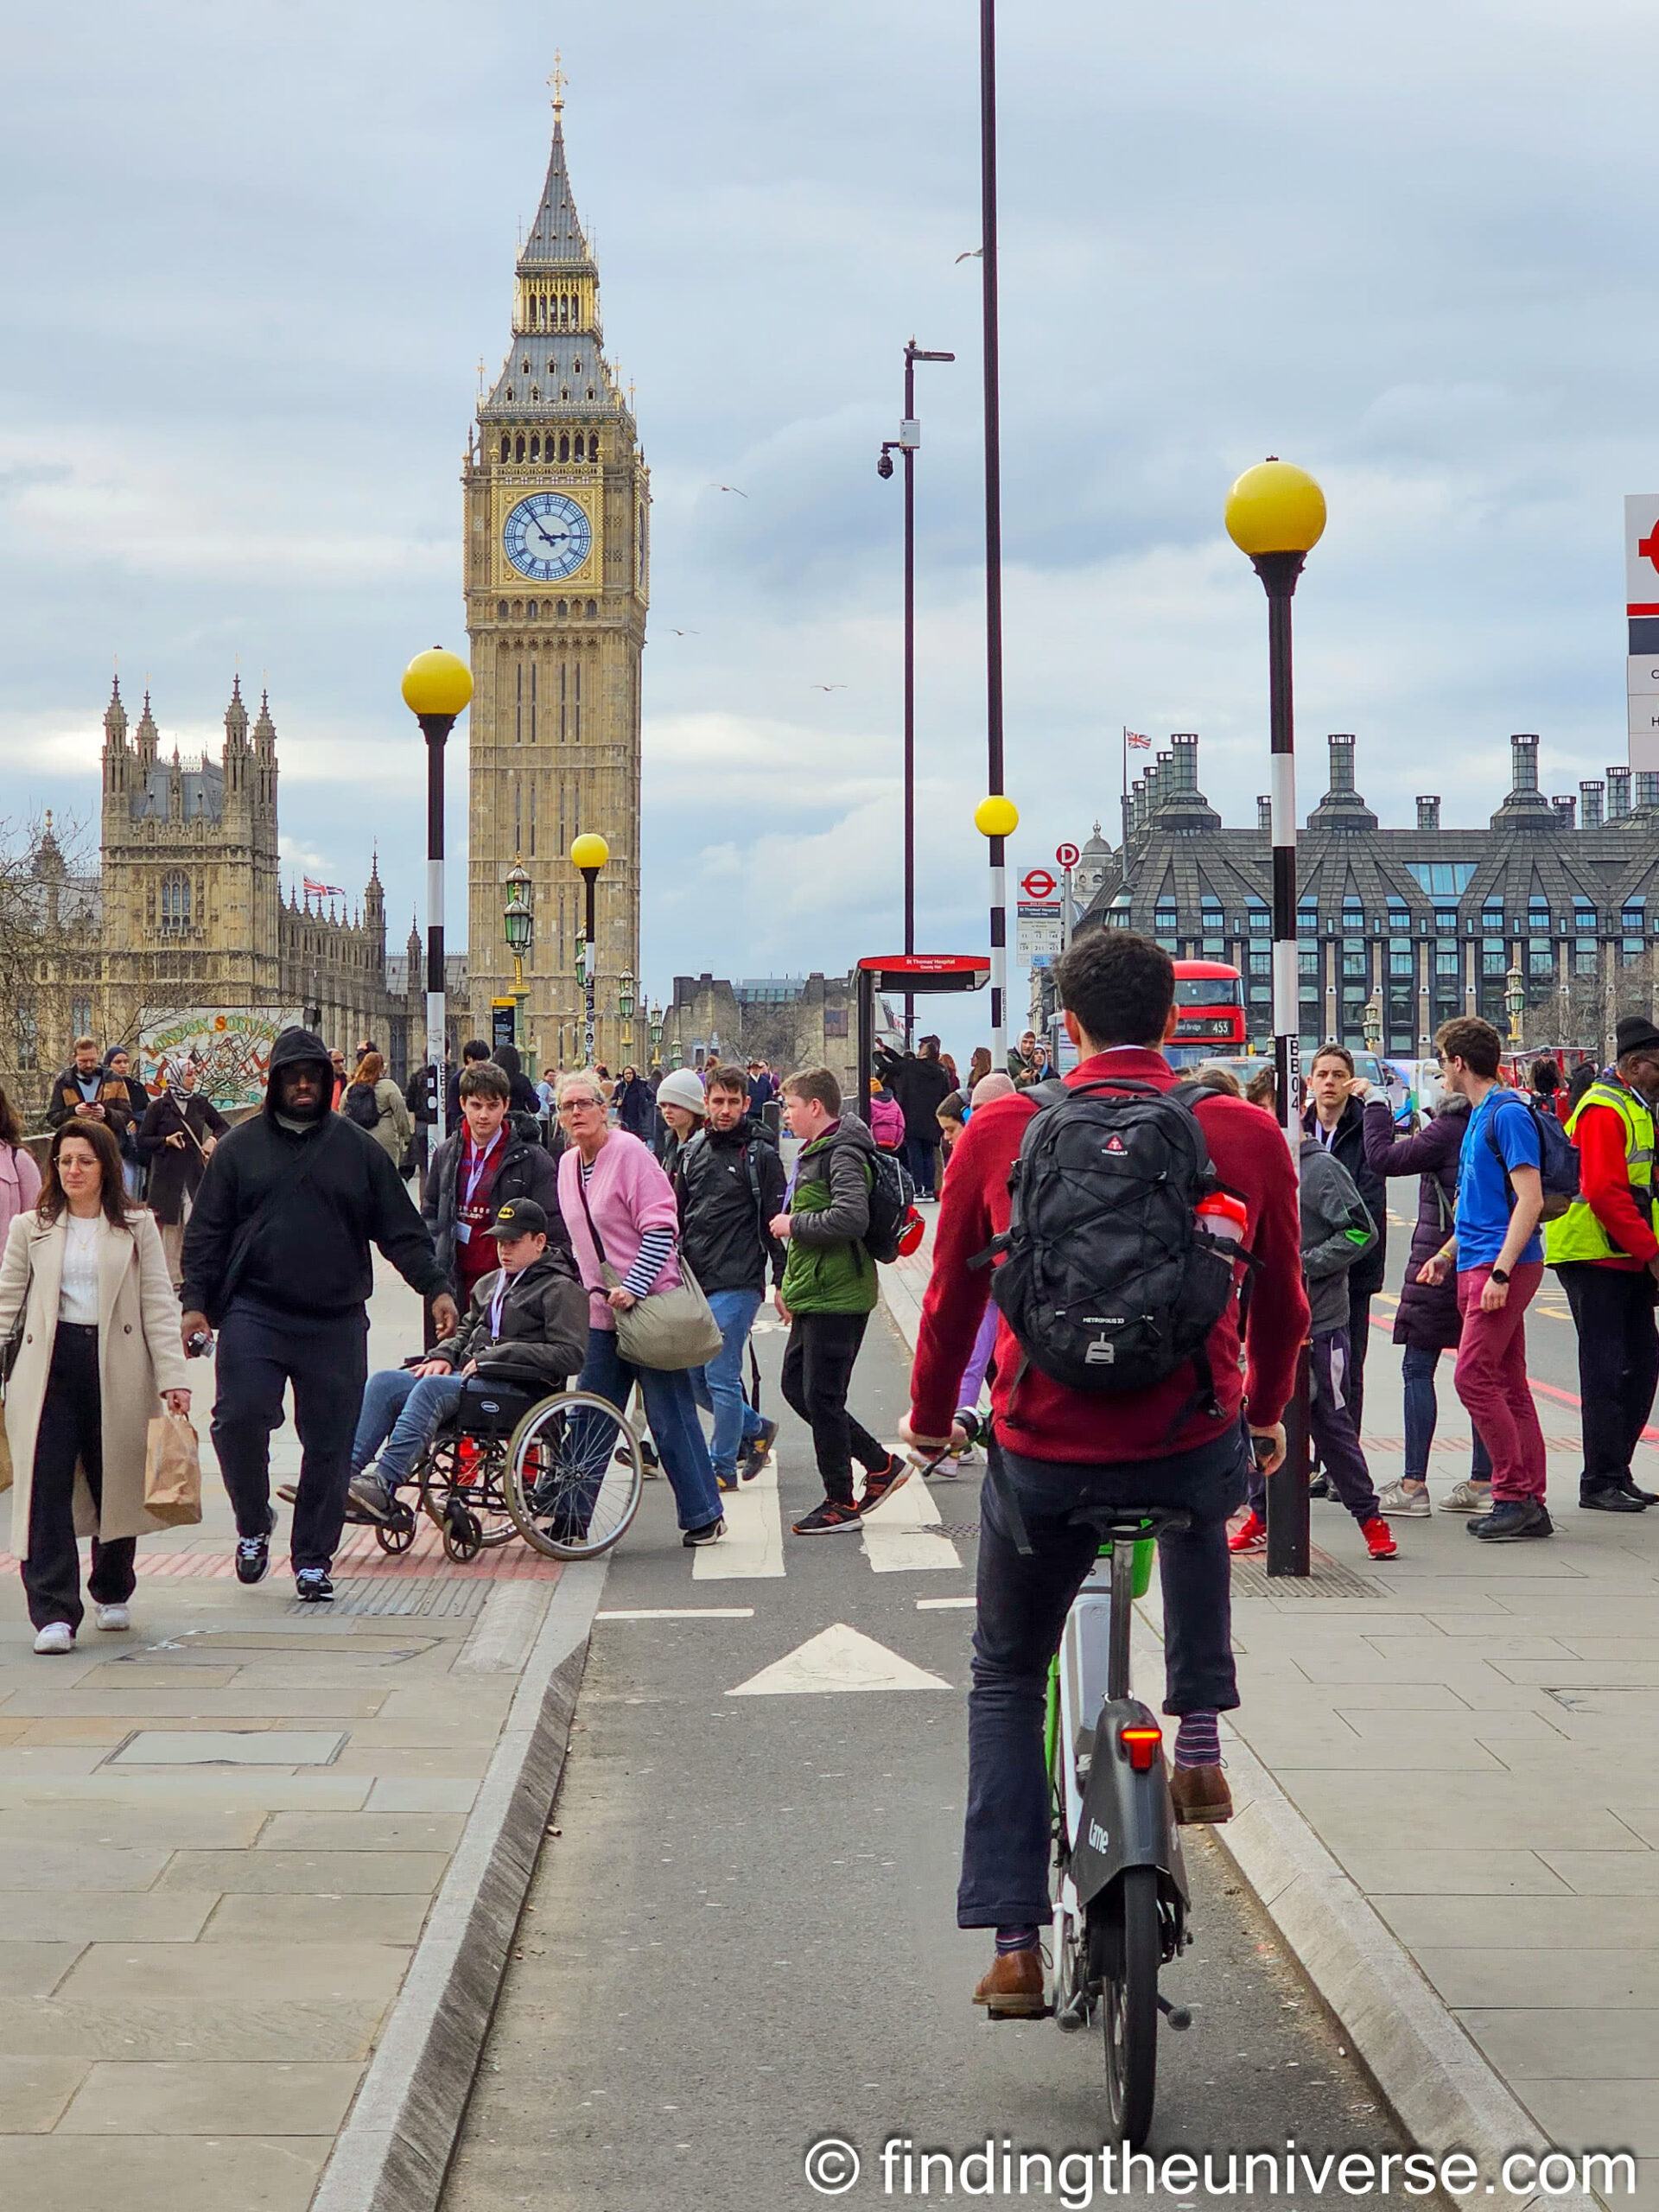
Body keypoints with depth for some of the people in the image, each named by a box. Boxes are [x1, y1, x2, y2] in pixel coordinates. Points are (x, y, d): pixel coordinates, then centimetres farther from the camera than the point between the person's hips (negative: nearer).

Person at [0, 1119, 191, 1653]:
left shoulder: (137, 1228, 5)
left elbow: (158, 1305, 2)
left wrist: (172, 1377, -6)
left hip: (117, 1367, 0)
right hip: (51, 1366, 0)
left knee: (116, 1485, 9)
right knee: (46, 1487, -10)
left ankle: (112, 1593, 32)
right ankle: (53, 1613, -10)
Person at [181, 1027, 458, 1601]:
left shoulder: (358, 1148, 9)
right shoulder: (240, 1146, 8)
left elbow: (401, 1230, 9)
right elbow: (206, 1232, 8)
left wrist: (435, 1287, -3)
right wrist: (195, 1302, -1)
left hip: (336, 1321, 1)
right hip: (254, 1313, -1)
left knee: (329, 1442, 2)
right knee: (240, 1418, -17)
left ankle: (313, 1559, 14)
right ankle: (253, 1525, 8)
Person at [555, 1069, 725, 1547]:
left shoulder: (629, 1152, -12)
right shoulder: (568, 1165, 10)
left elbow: (661, 1227, -17)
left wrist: (633, 1288, -21)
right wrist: (594, 1290, 16)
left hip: (649, 1305, -7)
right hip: (603, 1310, 7)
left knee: (670, 1417, -1)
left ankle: (703, 1516, 9)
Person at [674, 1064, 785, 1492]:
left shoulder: (760, 1155, -4)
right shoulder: (693, 1150, 13)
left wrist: (781, 1282, -8)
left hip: (736, 1284, -7)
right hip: (694, 1281, 7)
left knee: (721, 1377, -7)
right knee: (691, 1376, 8)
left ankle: (722, 1467, 4)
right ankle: (756, 1430, 26)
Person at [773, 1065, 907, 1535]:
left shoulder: (842, 1155, -16)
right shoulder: (816, 1153, 17)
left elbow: (851, 1218, -31)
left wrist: (793, 1224, -18)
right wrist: (788, 1283, 19)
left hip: (838, 1298, -11)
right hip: (815, 1297, 11)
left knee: (821, 1397, -4)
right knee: (796, 1387, 13)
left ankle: (841, 1503, 7)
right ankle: (881, 1465, 20)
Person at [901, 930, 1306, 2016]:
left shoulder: (1000, 1131, -3)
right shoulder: (1245, 1134, -2)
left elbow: (953, 1296, 6)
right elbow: (1282, 1304, 9)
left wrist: (931, 1419, 24)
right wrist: (1267, 1415, 28)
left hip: (1043, 1459, -1)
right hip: (1195, 1451, 1)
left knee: (1007, 1680, 21)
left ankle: (1015, 1946, 13)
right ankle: (1201, 1741, 30)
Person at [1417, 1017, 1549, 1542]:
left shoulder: (1508, 1113, -12)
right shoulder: (1480, 1115, 17)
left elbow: (1530, 1200, -18)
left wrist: (1501, 1271, -23)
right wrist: (1447, 1253, 23)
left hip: (1505, 1265, -10)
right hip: (1478, 1264, 10)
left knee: (1474, 1376, -12)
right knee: (1507, 1382, 9)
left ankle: (1515, 1494, -8)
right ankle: (1529, 1503, 11)